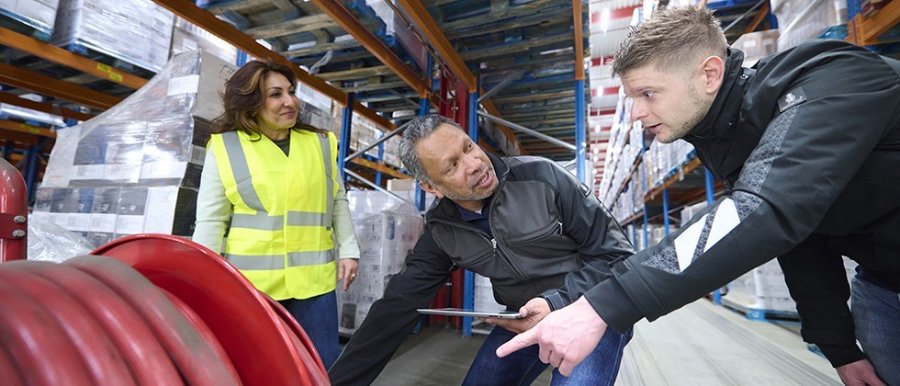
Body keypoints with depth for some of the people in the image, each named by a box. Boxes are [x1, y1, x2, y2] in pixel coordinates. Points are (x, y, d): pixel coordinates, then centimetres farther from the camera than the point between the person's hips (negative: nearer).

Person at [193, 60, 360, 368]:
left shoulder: (321, 143, 6)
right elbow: (210, 220, 2)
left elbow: (337, 201, 11)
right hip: (250, 280, -1)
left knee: (325, 365, 9)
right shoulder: (224, 147, 0)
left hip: (313, 278, 2)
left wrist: (348, 250, 5)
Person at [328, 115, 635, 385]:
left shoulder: (542, 177, -22)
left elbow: (615, 253, -14)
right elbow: (398, 307, -9)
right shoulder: (441, 232, -10)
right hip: (524, 317, 4)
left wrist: (558, 302, -26)